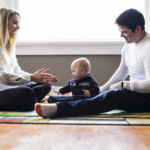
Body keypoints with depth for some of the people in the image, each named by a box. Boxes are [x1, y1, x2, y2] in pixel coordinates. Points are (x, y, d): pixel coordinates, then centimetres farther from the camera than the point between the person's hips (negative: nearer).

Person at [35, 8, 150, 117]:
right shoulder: (128, 45, 13)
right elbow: (121, 72, 20)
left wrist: (123, 85, -17)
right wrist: (101, 91, 15)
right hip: (133, 92, 10)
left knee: (112, 96, -31)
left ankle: (57, 108, -42)